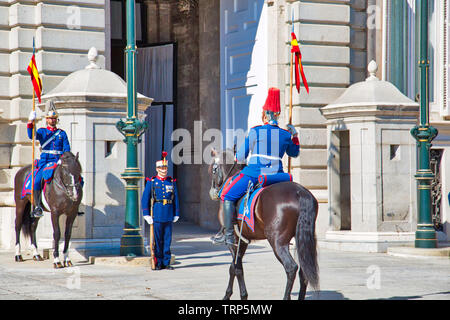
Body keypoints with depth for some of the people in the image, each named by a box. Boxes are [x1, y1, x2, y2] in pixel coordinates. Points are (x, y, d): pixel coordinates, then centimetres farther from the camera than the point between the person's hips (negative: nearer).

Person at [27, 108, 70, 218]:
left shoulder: (62, 133, 16)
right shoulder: (42, 131, 11)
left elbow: (67, 149, 11)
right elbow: (31, 136, -9)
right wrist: (30, 123, -24)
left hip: (58, 162, 2)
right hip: (45, 161, -1)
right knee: (37, 181, -25)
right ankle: (37, 207, -15)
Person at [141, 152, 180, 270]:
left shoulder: (172, 182, 10)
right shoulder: (151, 182, 2)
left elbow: (176, 199, 13)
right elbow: (145, 199, 1)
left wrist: (176, 214, 8)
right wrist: (146, 214, -5)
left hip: (168, 216, 2)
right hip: (156, 215, -2)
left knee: (167, 240, 3)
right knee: (158, 241, 1)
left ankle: (166, 262, 9)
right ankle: (159, 263, 8)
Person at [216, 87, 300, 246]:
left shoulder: (255, 131, -4)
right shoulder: (285, 135, 6)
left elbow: (240, 157, 1)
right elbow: (294, 153, 25)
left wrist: (238, 158, 23)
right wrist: (295, 135, 32)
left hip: (254, 173, -5)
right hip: (276, 176, 5)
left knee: (227, 196, 6)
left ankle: (229, 235, -2)